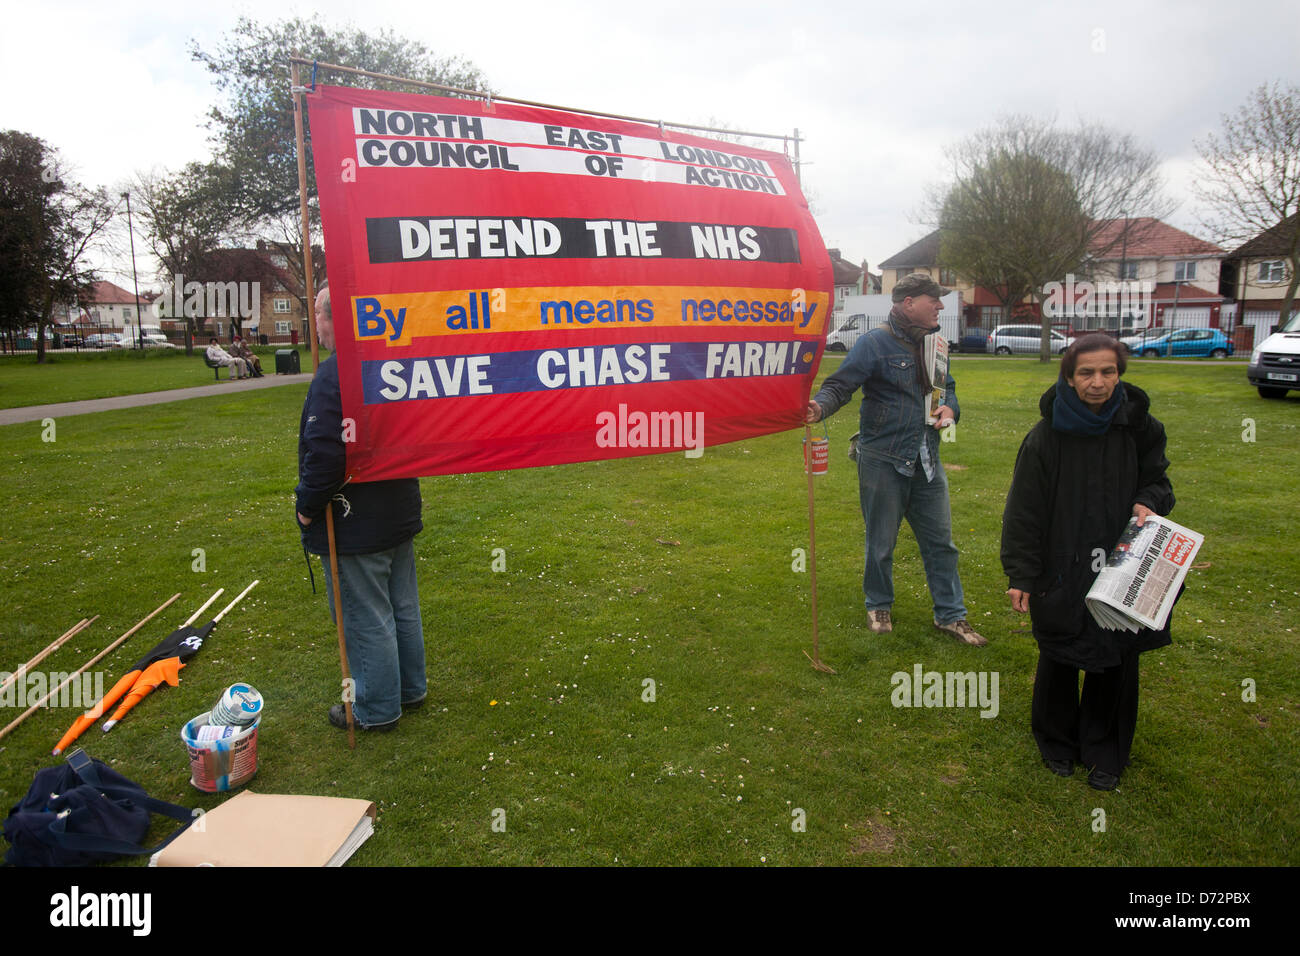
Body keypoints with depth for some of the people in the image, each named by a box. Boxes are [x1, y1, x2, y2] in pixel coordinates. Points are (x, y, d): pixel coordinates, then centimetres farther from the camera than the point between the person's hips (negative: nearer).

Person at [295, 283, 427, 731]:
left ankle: (377, 709, 20)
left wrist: (308, 505, -13)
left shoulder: (334, 375, -23)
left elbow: (325, 454, -29)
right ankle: (410, 688, 36)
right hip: (400, 513, 9)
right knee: (402, 607, 20)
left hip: (354, 525, -9)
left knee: (365, 619, 6)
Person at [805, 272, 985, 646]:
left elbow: (948, 387, 24)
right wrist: (819, 407, -38)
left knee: (940, 539, 11)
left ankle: (950, 615, 24)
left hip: (926, 460, 6)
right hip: (883, 459, -6)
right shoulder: (875, 343, -10)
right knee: (881, 541, 8)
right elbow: (840, 385, -17)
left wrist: (950, 408, 1)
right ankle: (879, 606, 30)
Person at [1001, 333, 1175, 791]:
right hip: (1061, 572, -2)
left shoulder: (1139, 428, -4)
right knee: (1059, 659, 12)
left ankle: (1104, 752, 31)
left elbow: (1158, 480, 11)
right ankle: (1057, 742, 35)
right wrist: (1021, 575, -11)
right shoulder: (1046, 437, -11)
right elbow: (1023, 511, -9)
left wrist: (1148, 502, -13)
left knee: (1117, 659, 10)